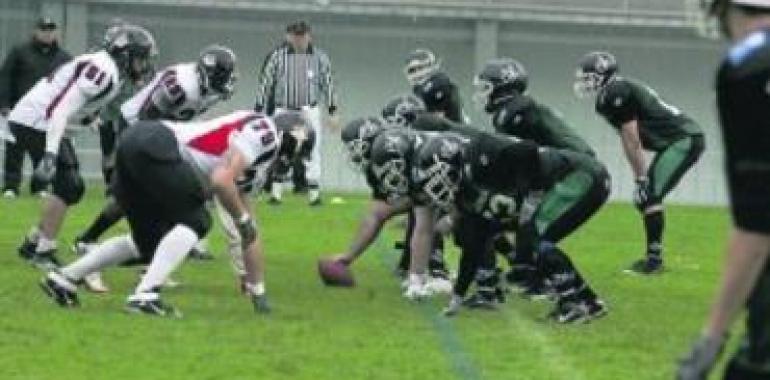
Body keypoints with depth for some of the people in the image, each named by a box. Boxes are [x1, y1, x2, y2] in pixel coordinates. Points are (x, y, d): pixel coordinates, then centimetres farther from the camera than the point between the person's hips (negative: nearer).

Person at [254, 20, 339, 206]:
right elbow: (265, 83, 3)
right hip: (283, 111, -1)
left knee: (312, 151, -2)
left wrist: (332, 112, 7)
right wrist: (258, 111, 1)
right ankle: (275, 191, 3)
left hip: (309, 111, 1)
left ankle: (314, 191, 4)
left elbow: (328, 84, 10)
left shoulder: (319, 57, 3)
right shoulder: (277, 56, -1)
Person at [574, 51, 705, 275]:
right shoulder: (610, 97, 14)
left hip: (685, 140, -10)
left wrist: (641, 178, -13)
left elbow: (632, 141, -16)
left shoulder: (617, 93, -15)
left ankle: (654, 258, -15)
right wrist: (642, 177, 13)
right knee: (644, 198, 11)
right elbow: (631, 142, 16)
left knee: (649, 196, -15)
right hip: (676, 141, 10)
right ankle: (653, 256, 15)